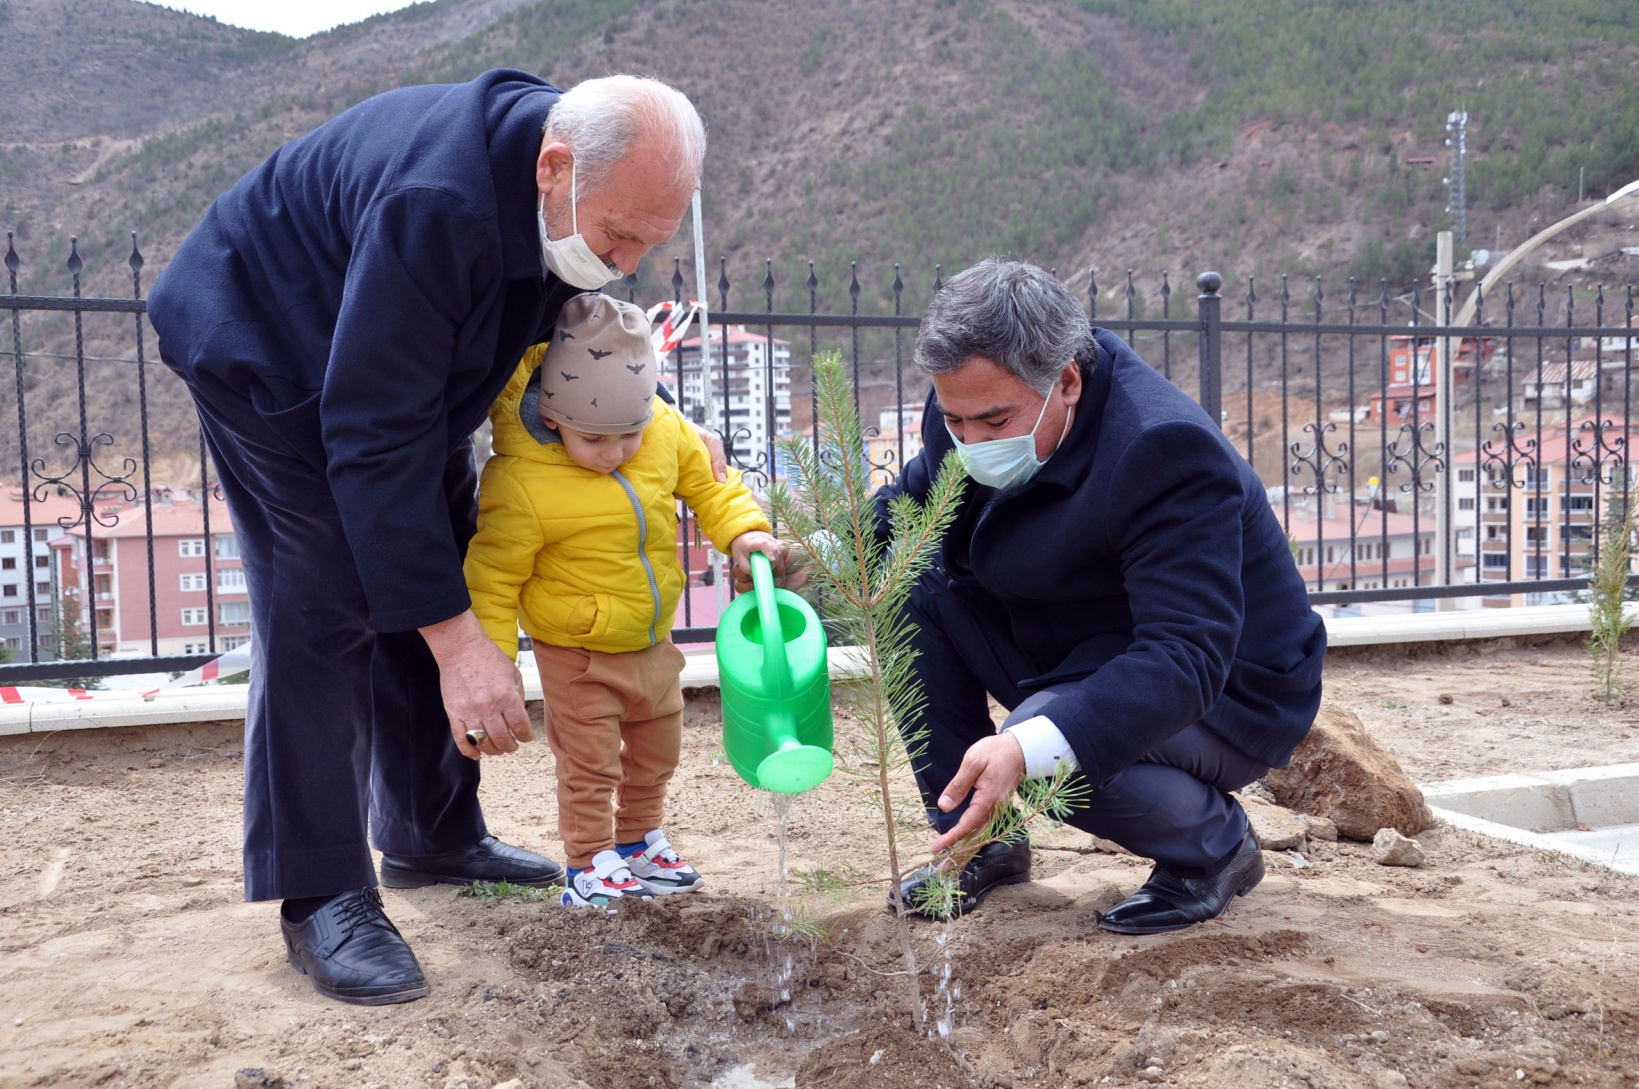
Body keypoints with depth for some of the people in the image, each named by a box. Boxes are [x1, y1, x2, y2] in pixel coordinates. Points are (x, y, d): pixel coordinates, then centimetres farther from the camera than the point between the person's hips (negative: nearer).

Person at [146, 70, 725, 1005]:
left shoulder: (582, 191, -15)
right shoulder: (433, 205, -41)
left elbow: (543, 322, 5)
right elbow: (375, 437, -39)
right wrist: (457, 639, -39)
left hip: (414, 369, 8)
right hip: (272, 355, -8)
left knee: (432, 588, 8)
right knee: (322, 608, -15)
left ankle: (433, 838, 21)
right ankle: (322, 897, -6)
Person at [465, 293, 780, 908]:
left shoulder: (666, 431, -13)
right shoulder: (520, 482, -26)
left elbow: (707, 482, 5)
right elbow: (494, 578, -18)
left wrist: (742, 531, -12)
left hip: (653, 643, 6)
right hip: (577, 655, -6)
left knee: (656, 754, 22)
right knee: (589, 764, 3)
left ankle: (639, 842, 42)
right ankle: (590, 864, 22)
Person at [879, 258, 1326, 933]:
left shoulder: (1165, 451, -33)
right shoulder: (977, 404, -11)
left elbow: (1186, 660, -39)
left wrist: (1028, 748, -54)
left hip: (1219, 695, -7)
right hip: (1069, 654, 7)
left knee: (1051, 760, -36)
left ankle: (1214, 843, -1)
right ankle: (978, 840, 1)